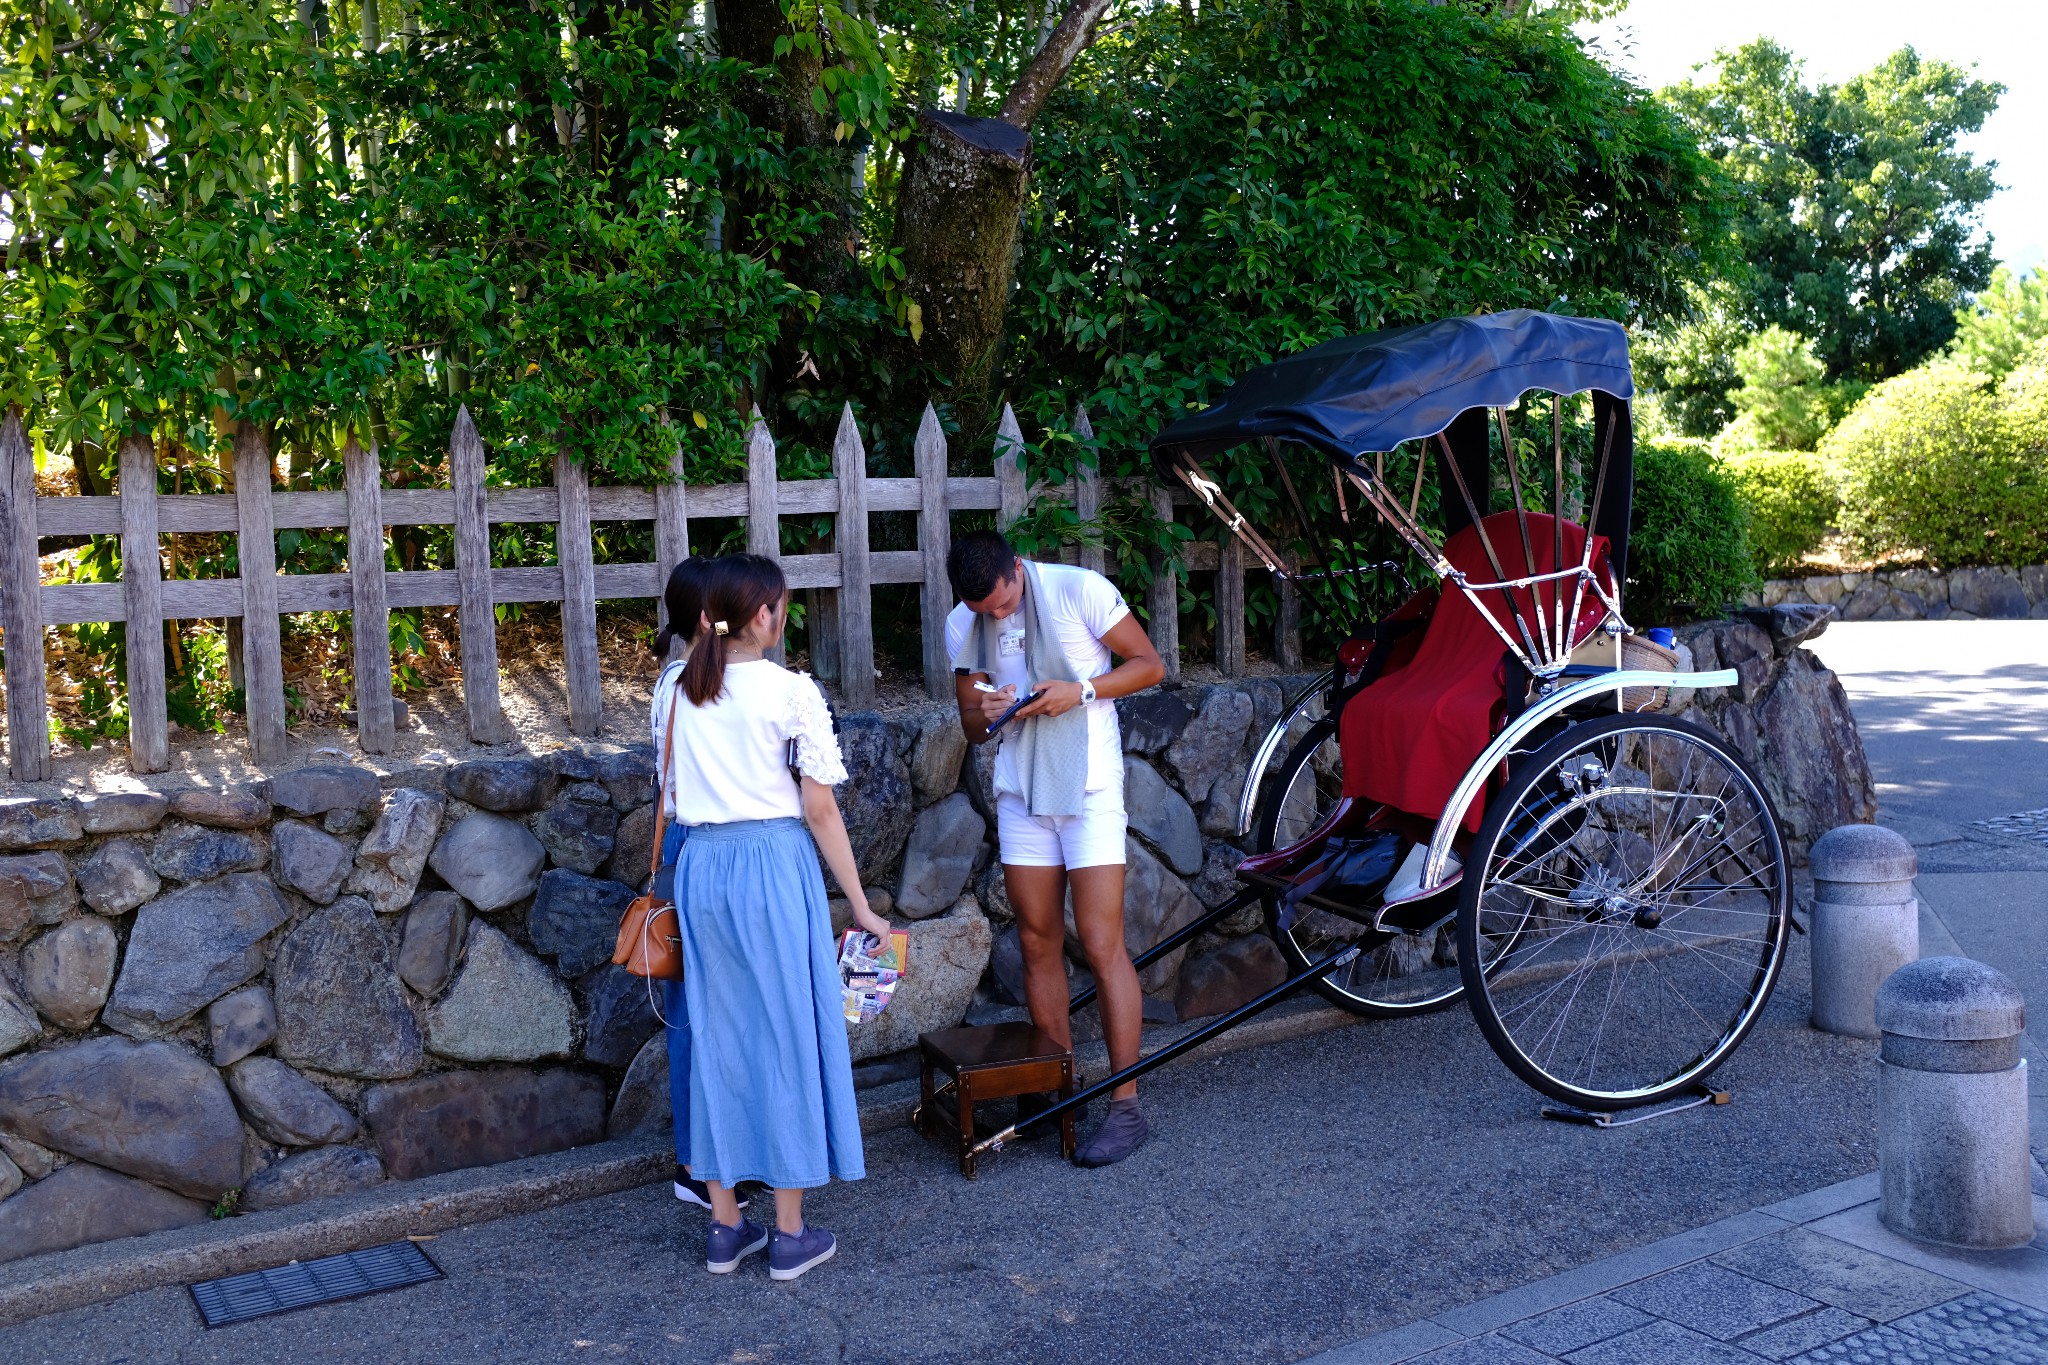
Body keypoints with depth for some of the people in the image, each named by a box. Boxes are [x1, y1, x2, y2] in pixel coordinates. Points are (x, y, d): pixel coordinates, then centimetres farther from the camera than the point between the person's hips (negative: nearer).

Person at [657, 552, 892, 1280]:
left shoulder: (681, 693, 6)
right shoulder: (791, 691, -9)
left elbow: (676, 795, 8)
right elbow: (820, 811, -8)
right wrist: (860, 906, -2)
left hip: (700, 866, 5)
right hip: (773, 864, -5)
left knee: (716, 1036, 13)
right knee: (786, 1036, 5)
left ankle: (725, 1227, 21)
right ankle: (790, 1234, 13)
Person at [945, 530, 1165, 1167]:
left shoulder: (1079, 589, -10)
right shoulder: (963, 627, 4)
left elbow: (1149, 664, -4)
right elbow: (971, 724, 12)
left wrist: (1083, 690, -19)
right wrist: (986, 712, -12)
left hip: (1088, 787, -5)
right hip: (1021, 795, 5)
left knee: (1102, 945, -7)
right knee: (1038, 943, 7)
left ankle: (1126, 1104, 0)